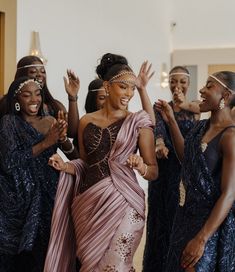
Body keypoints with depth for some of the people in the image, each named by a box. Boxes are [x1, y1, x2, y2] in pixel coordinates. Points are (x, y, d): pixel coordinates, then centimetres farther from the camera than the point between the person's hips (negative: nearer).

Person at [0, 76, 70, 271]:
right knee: (18, 256, -2)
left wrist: (63, 139, -16)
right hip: (19, 200, -3)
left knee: (44, 250, 2)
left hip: (47, 198, 3)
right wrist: (46, 143, -16)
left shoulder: (51, 122, 8)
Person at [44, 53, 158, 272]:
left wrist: (141, 167, -22)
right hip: (88, 203, 3)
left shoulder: (138, 122, -1)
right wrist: (65, 166, -2)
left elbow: (154, 171, -1)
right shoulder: (86, 121, 7)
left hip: (122, 203, -3)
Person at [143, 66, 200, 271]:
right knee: (162, 220, 5)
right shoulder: (160, 107, 2)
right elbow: (158, 128, -18)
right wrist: (160, 144, -40)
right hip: (165, 172, 0)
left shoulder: (196, 108, 6)